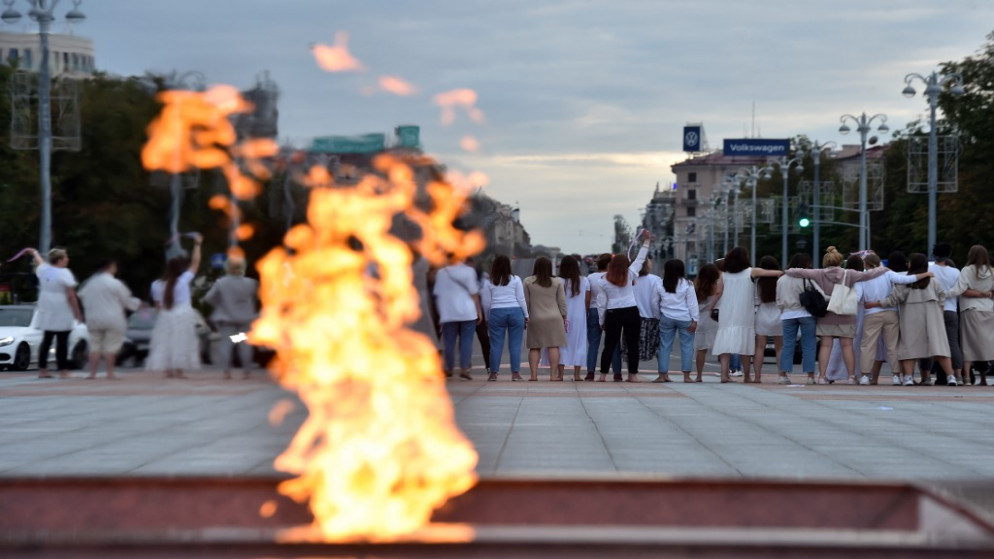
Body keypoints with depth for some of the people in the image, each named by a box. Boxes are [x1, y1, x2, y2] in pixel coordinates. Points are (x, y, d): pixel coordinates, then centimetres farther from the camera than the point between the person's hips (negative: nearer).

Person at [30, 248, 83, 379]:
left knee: (46, 340, 13)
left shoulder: (43, 270, 7)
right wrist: (78, 313, -8)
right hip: (61, 313, -7)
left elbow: (40, 262, 32)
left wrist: (35, 253, 55)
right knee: (62, 341, -5)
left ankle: (42, 370, 14)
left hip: (46, 311, 7)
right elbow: (71, 296, -15)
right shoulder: (64, 273, -13)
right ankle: (63, 371, -6)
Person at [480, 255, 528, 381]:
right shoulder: (515, 279, 2)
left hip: (496, 313, 1)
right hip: (515, 312, -1)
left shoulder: (488, 282, 5)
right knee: (515, 344, 2)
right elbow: (521, 299, 2)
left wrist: (487, 318, 18)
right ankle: (515, 373, 1)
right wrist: (526, 315, 9)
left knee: (496, 344, 3)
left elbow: (486, 303, 7)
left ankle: (493, 373, 4)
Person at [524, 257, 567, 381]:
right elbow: (562, 301, 4)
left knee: (534, 347, 5)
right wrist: (564, 317, 12)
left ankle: (533, 374, -2)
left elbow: (526, 301, 2)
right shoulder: (557, 282, 1)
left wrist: (526, 316, 10)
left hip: (535, 318, 0)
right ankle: (553, 374, -5)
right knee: (554, 346, -1)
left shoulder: (528, 281, -1)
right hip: (554, 318, 0)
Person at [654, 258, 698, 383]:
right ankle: (686, 376, -1)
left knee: (664, 346, 7)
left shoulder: (660, 285, 1)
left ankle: (662, 375, 5)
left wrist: (657, 317, 19)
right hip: (684, 318, -2)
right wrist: (695, 320, -2)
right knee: (686, 346, 3)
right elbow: (692, 303, -5)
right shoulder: (687, 285, -4)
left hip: (666, 318, 2)